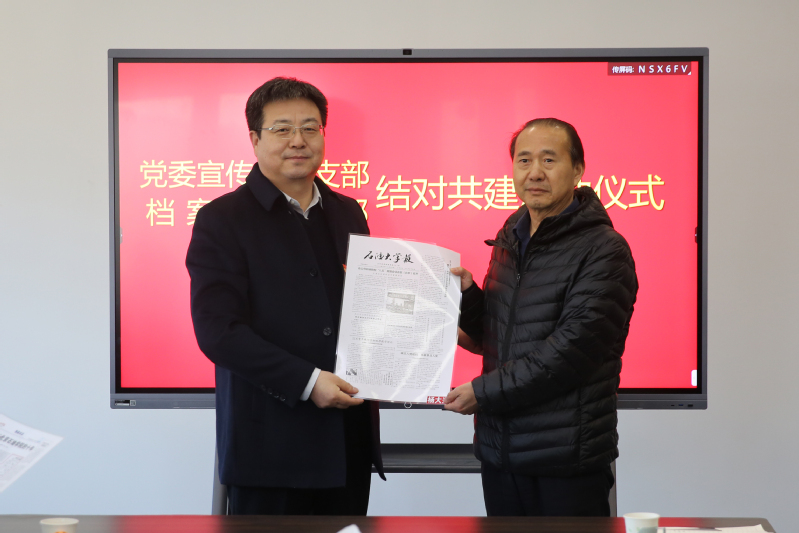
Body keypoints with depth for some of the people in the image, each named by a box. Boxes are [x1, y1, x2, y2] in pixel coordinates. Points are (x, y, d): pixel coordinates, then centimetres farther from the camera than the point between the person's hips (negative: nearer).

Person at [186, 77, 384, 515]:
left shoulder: (347, 213, 14)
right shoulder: (221, 220, -4)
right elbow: (217, 330, -13)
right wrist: (306, 381, -19)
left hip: (350, 441, 6)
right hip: (270, 445, -5)